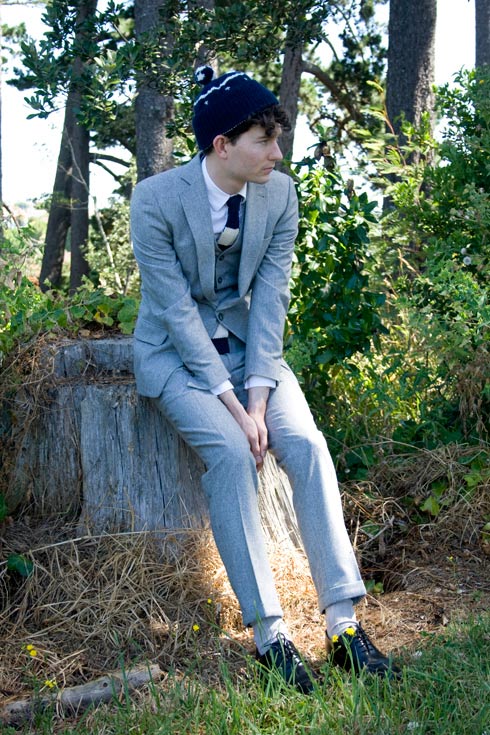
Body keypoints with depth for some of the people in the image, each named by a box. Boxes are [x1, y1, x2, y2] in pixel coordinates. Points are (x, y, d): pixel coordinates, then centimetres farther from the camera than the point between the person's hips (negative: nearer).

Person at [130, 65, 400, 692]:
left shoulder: (279, 194, -7)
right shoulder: (156, 199, -18)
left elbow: (270, 298, -9)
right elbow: (176, 310, -20)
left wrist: (257, 399, -19)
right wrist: (233, 405, -25)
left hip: (246, 343, 4)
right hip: (175, 352, -3)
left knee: (306, 443, -21)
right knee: (229, 451, -28)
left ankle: (343, 623, -19)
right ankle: (268, 631, -20)